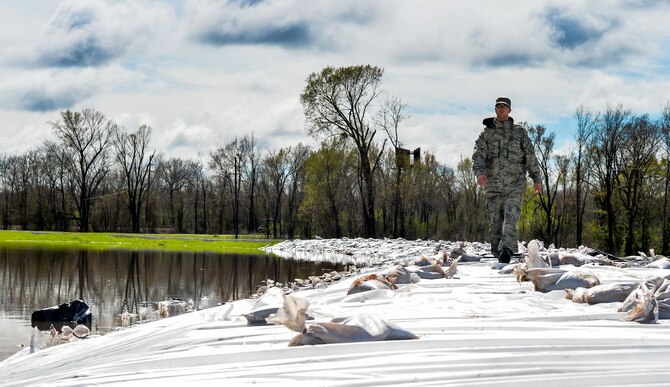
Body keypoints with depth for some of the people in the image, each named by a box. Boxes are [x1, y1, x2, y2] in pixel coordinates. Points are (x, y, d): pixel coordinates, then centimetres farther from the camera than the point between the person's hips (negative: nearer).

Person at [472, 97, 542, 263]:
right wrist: (479, 172, -20)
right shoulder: (486, 133, 12)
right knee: (495, 220, 0)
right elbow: (478, 154, -1)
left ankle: (507, 249, -30)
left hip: (515, 183, -1)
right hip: (493, 184, 1)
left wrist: (537, 178, 8)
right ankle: (498, 253, 7)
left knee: (511, 215, -18)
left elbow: (530, 156, 14)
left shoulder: (519, 131, 13)